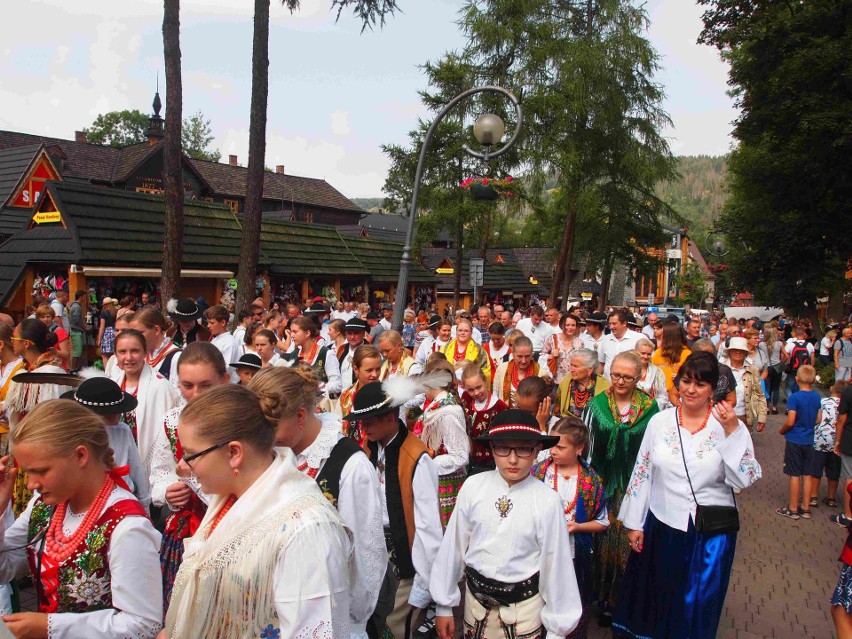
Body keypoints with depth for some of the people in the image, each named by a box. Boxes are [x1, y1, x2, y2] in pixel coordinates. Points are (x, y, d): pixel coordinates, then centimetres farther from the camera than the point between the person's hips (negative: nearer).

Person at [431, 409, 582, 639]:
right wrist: (444, 605, 4)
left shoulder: (548, 501, -17)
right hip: (477, 598, 2)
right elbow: (453, 545, -3)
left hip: (524, 605, -2)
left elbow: (555, 563, -9)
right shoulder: (473, 487, -12)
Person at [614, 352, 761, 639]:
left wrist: (733, 432, -22)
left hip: (711, 532, -2)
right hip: (661, 527, 2)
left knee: (697, 606, 13)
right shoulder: (660, 421, -1)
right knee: (654, 602, 16)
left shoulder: (729, 425, -6)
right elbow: (641, 473, 3)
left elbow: (745, 479, -14)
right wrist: (634, 523, 3)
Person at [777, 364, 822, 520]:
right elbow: (818, 420, 7)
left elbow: (790, 422, -19)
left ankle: (793, 509, 10)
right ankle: (806, 508, 17)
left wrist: (782, 430, 0)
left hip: (794, 440, -5)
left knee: (794, 475, 2)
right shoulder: (817, 397, 0)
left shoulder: (794, 398, -17)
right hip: (810, 441, 5)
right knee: (808, 475, 10)